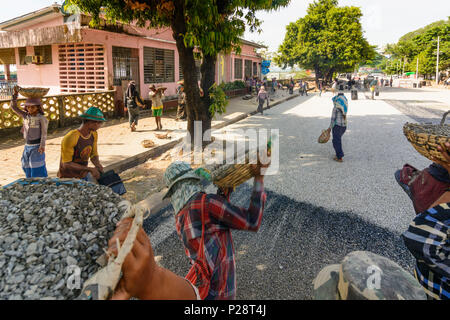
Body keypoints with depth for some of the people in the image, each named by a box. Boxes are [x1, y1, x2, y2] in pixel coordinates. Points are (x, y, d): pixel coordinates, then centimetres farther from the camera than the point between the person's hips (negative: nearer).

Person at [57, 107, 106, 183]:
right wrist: (89, 169, -28)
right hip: (68, 177, -6)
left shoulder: (94, 134, -5)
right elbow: (66, 164, -23)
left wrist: (98, 165, -18)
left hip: (84, 174, 6)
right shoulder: (70, 138, -26)